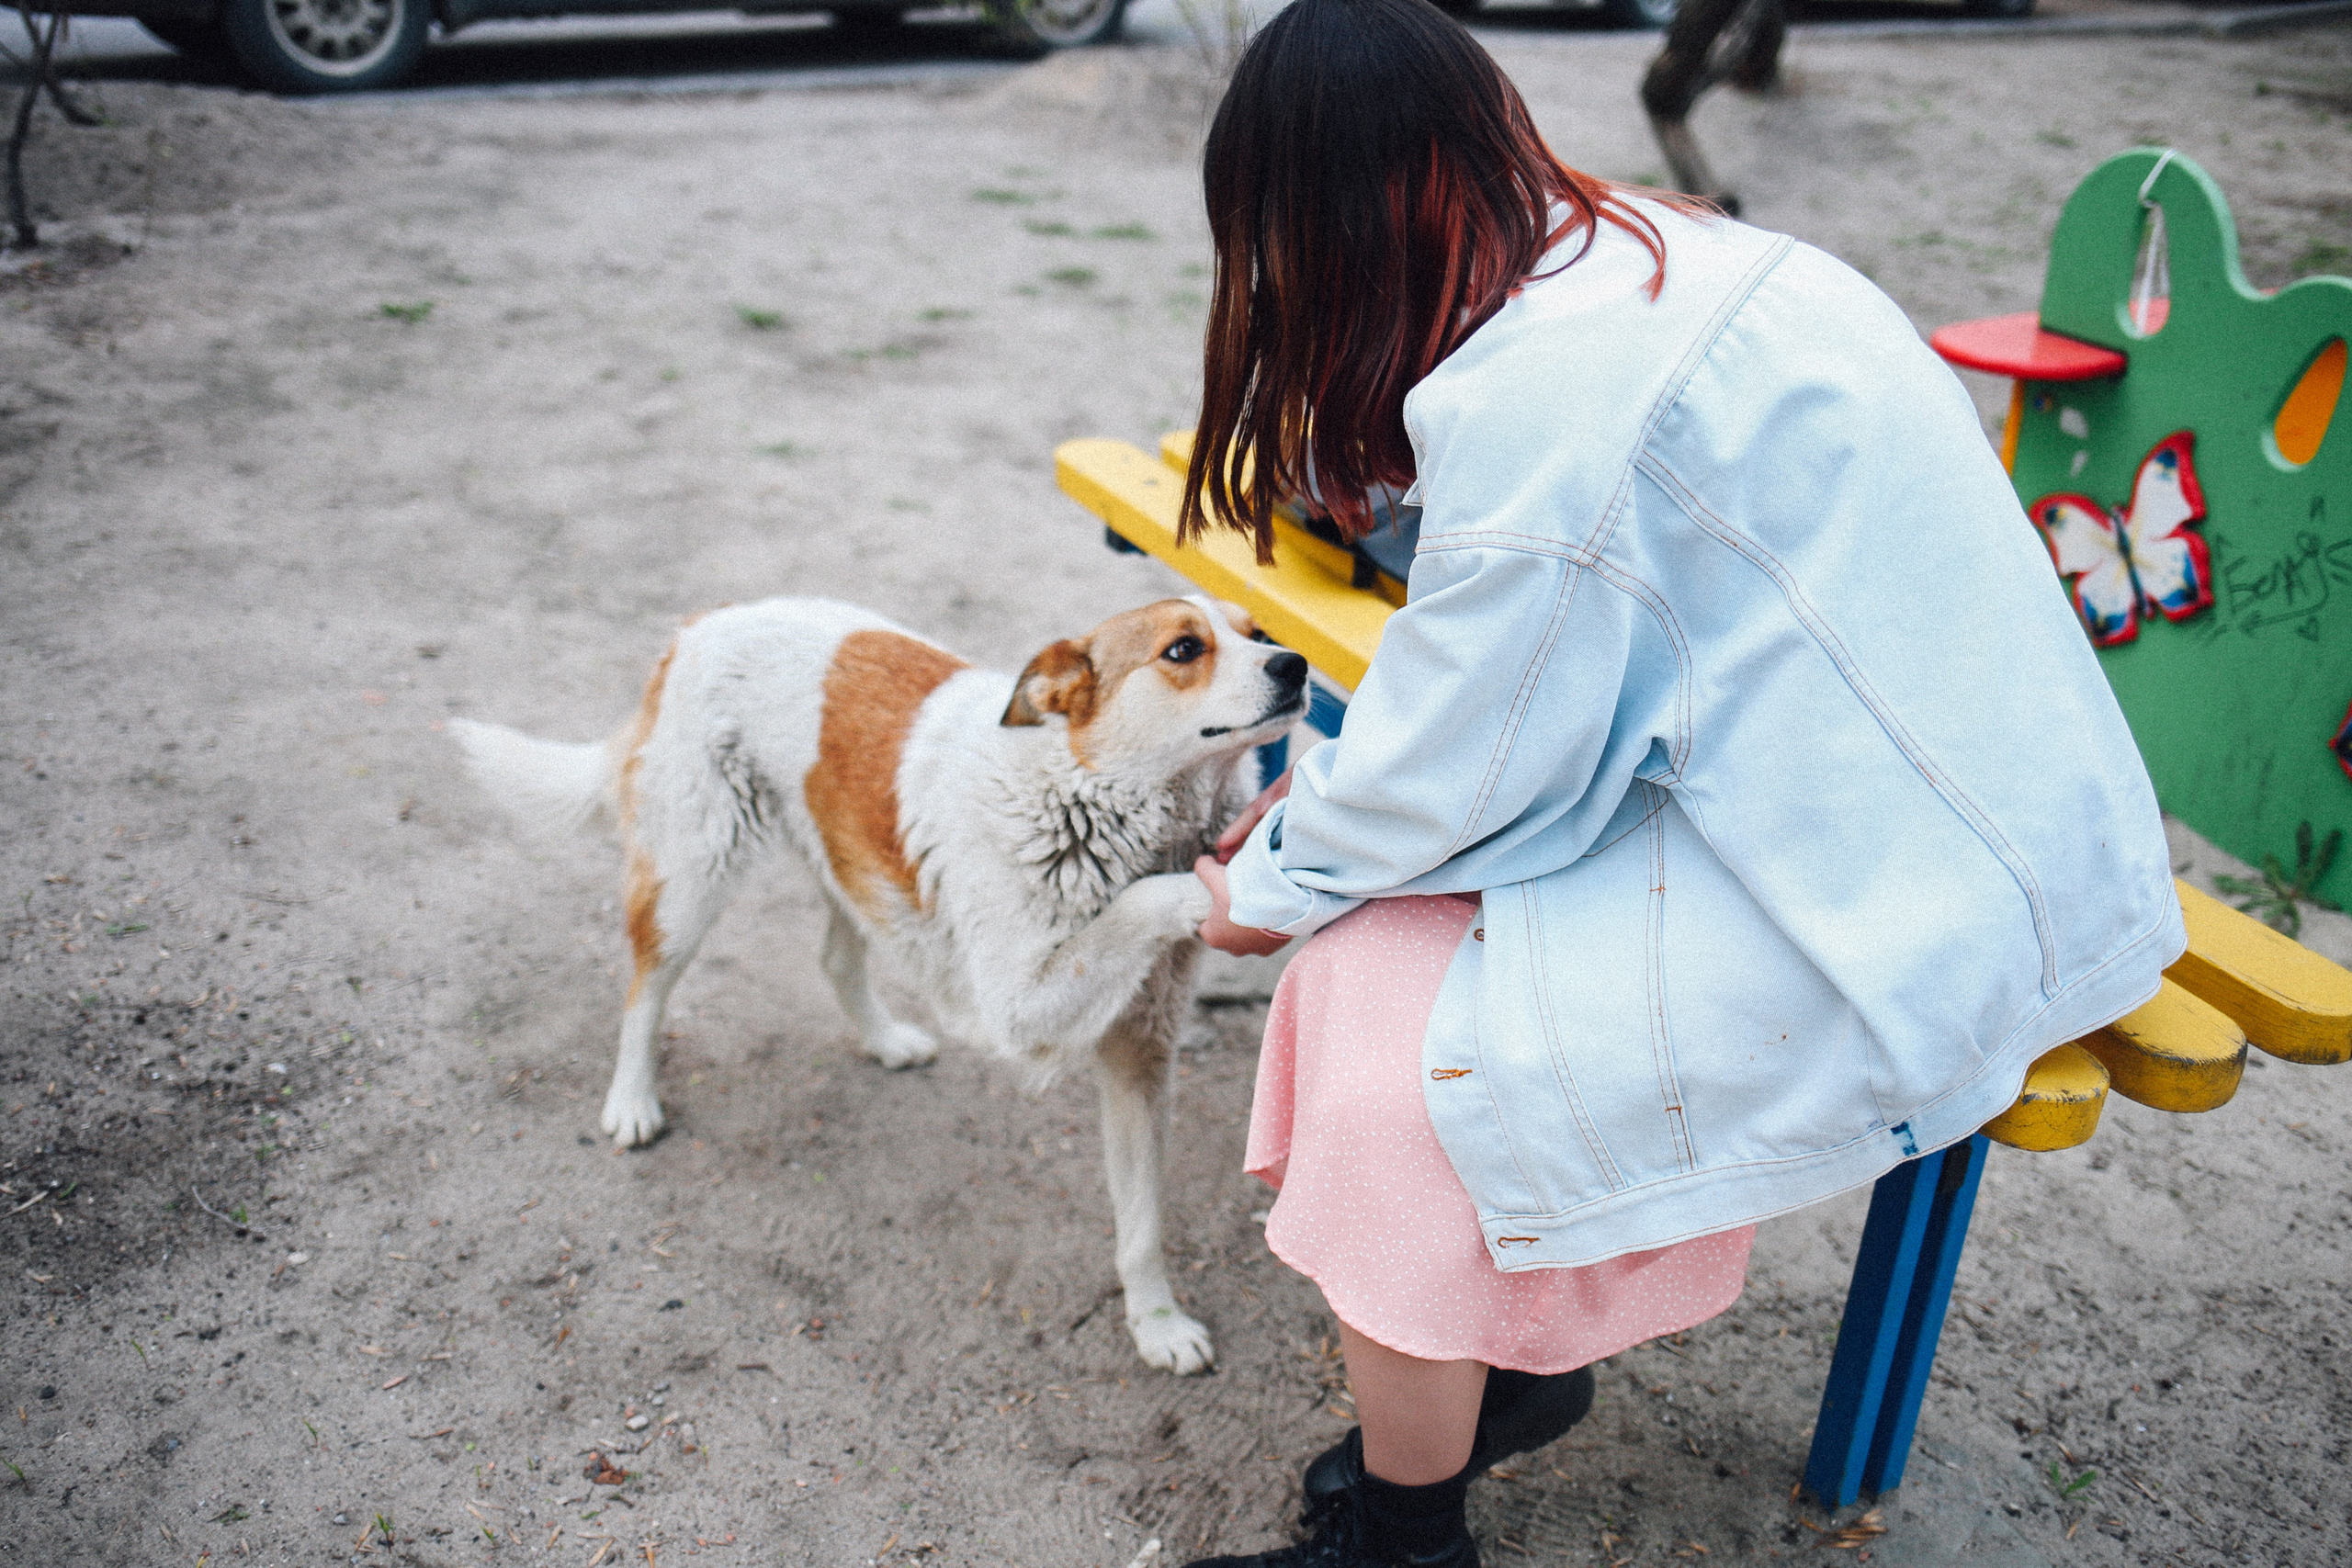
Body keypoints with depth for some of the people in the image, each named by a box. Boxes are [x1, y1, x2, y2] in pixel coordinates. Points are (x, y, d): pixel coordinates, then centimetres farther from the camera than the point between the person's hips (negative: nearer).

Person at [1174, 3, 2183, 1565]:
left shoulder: (1540, 386, -24)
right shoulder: (1636, 248, 8)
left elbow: (1457, 763, -14)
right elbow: (1520, 666, 15)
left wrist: (1278, 887, 4)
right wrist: (1329, 792, 14)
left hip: (1911, 922, -9)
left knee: (1390, 1077, -12)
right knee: (1380, 947, 4)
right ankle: (1518, 1363, 23)